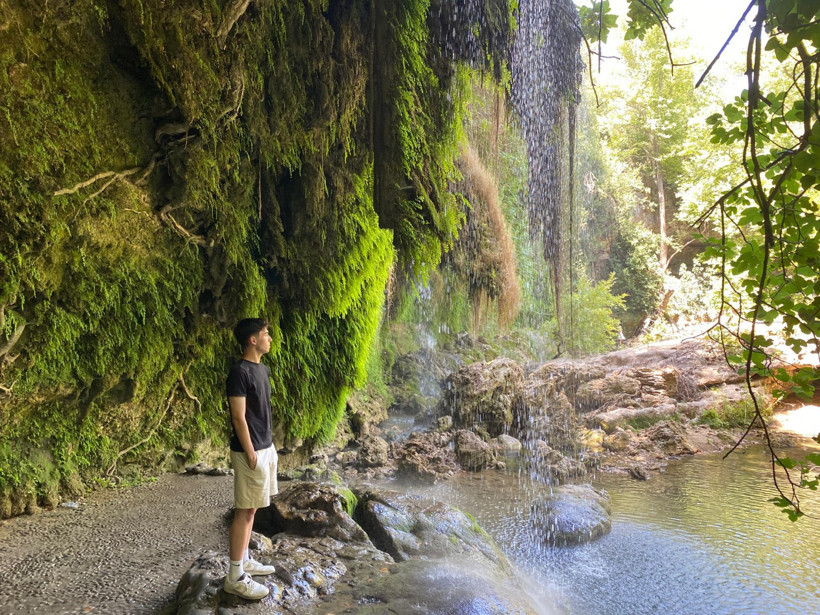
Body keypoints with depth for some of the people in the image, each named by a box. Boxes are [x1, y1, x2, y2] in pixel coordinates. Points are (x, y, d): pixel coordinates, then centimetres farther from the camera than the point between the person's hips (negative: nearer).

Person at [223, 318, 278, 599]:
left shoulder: (262, 368, 10)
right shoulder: (239, 371, -18)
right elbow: (239, 418, -20)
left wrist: (267, 446, 18)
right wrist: (251, 454, -19)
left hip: (265, 447, 9)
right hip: (251, 451, -9)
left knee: (252, 509, 17)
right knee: (244, 511, -2)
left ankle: (243, 560, 29)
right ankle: (235, 577, 7)